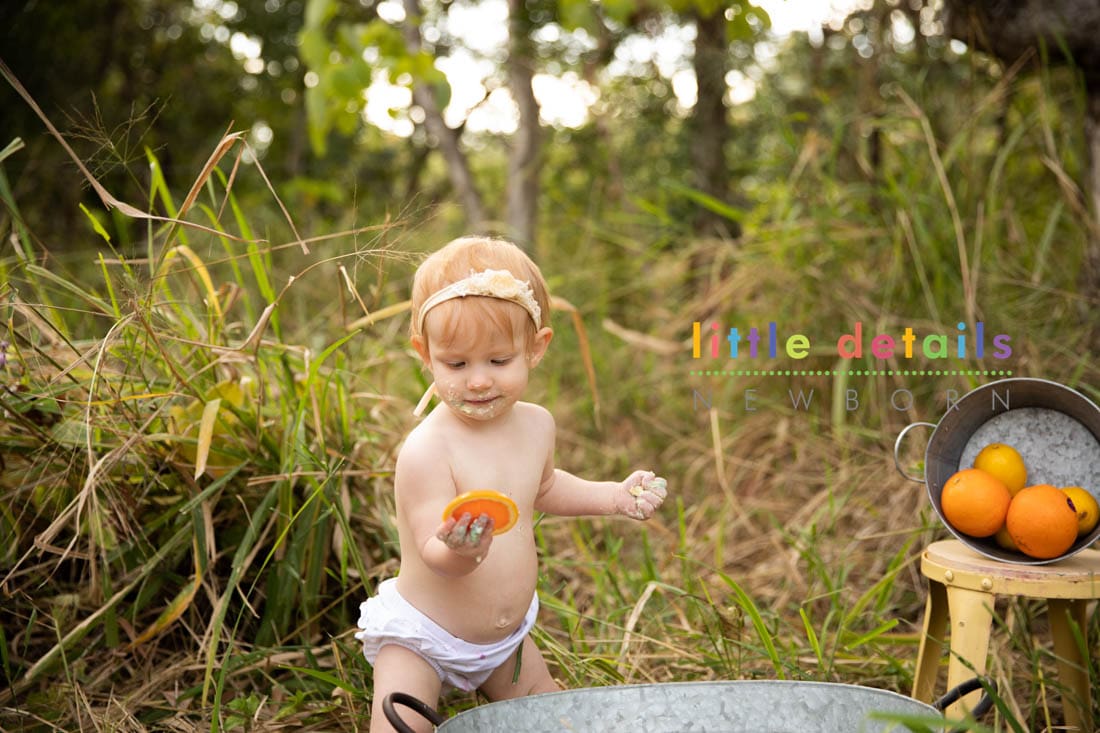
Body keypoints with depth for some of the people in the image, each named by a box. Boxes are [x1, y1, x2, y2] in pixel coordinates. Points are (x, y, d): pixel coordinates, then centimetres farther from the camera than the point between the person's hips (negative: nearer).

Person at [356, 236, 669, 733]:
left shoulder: (537, 425, -6)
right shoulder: (426, 451, -29)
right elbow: (435, 554, -30)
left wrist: (614, 495, 6)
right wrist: (460, 551, -52)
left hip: (506, 634, 6)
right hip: (420, 637, -6)